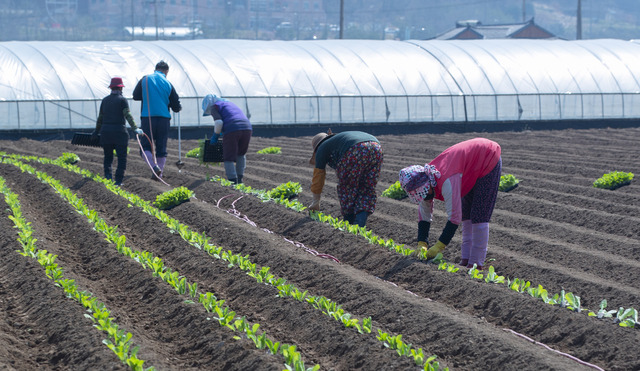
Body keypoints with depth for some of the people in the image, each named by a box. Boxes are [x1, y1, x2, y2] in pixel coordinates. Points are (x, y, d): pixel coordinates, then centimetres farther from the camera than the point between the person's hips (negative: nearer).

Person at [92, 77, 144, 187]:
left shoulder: (105, 100, 11)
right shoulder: (122, 100, -4)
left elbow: (100, 117, 16)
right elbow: (128, 115, -16)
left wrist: (97, 131, 28)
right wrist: (135, 128, -22)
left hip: (105, 131, 4)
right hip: (119, 131, -4)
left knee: (108, 156, 15)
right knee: (121, 157, 2)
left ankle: (108, 174, -2)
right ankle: (118, 180, -4)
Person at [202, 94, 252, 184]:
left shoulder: (214, 107, 11)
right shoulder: (230, 104, 34)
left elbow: (218, 122, -7)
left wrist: (215, 135, 7)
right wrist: (223, 133, 42)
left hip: (232, 131, -6)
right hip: (247, 128, 6)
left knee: (229, 158, 3)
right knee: (241, 154, 26)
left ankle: (233, 181, -4)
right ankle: (239, 178, 26)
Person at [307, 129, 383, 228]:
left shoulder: (322, 149, 24)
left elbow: (318, 177, 28)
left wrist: (316, 203, 38)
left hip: (356, 152, -6)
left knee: (346, 187, 12)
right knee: (368, 188, 15)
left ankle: (349, 221, 15)